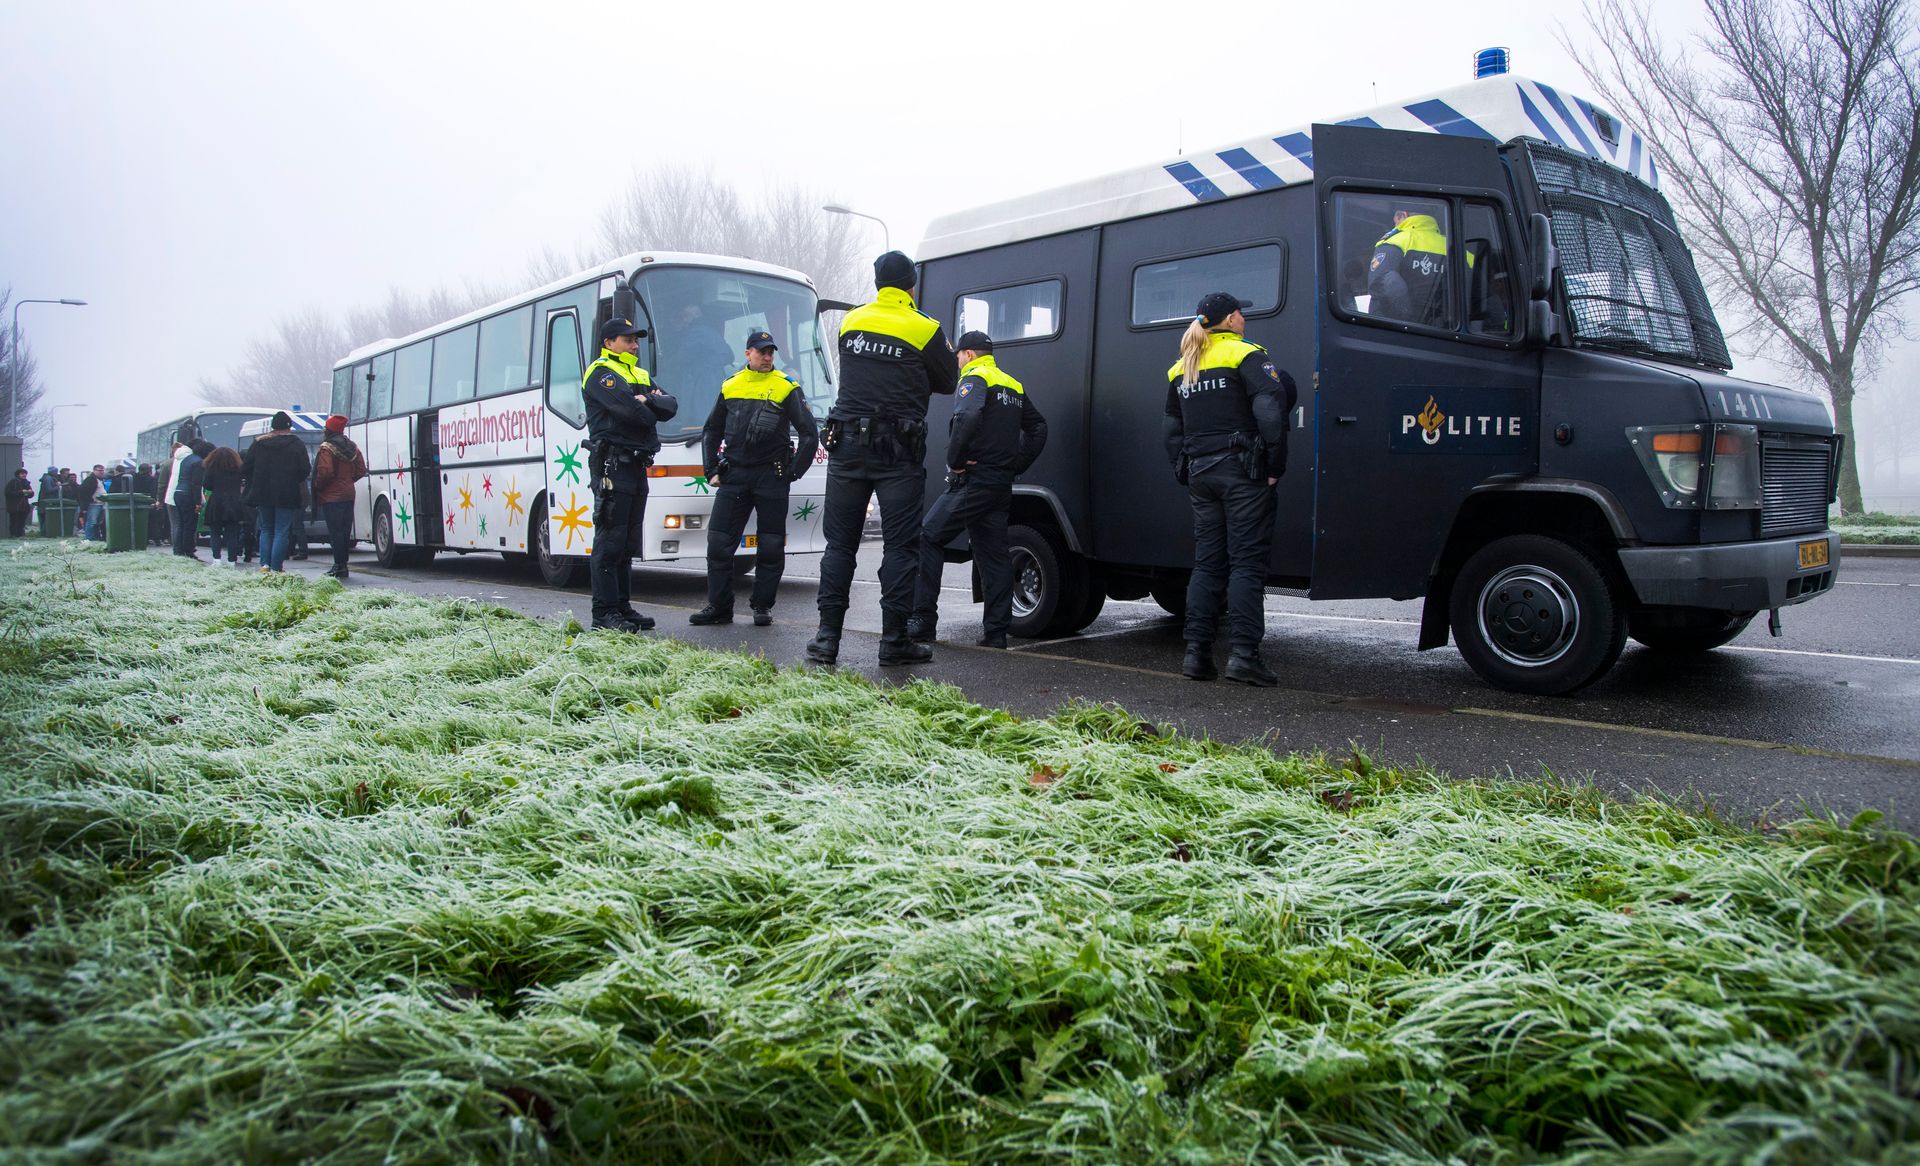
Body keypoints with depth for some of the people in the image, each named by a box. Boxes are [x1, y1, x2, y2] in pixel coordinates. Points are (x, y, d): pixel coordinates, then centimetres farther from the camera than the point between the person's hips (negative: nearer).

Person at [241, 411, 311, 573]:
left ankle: (265, 564, 6)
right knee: (282, 531, 0)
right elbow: (305, 470, -10)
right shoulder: (297, 445, -5)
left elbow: (245, 468, 4)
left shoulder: (259, 443, 4)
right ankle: (276, 568, -5)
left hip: (263, 494, 3)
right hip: (286, 495, -3)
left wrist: (254, 486, 19)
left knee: (266, 529, 17)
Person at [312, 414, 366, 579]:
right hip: (348, 495, 7)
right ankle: (343, 564, 14)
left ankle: (339, 565, -5)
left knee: (335, 532, -4)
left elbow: (326, 471, -22)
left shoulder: (327, 448, -13)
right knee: (345, 531, 11)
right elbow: (361, 471, 10)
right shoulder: (352, 447, 10)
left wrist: (317, 486, -7)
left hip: (331, 497, -7)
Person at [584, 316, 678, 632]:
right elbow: (629, 410, -19)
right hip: (613, 464, -8)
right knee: (610, 541, -8)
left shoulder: (641, 375, 22)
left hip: (637, 464, 9)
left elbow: (670, 406, 9)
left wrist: (648, 400, -10)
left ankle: (622, 606, 17)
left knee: (629, 542, 11)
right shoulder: (600, 373, -4)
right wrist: (651, 415, 0)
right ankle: (605, 612, -5)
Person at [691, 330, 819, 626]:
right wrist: (711, 471, 10)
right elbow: (710, 431, 19)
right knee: (718, 542, 0)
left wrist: (792, 472, -5)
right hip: (733, 475, 3)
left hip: (771, 477, -3)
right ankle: (719, 606, 8)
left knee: (771, 546, 2)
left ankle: (763, 606, 13)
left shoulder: (787, 388, 1)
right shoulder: (730, 387, 10)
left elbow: (810, 434, 0)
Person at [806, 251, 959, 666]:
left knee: (840, 542, 9)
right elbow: (947, 383, 6)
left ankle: (827, 636, 7)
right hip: (898, 452, -3)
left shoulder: (851, 321, 7)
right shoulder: (926, 330, -4)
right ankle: (894, 640, 2)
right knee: (900, 546, 2)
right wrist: (948, 355, 25)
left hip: (848, 447, 3)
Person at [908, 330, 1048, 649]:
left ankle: (923, 620, -5)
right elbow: (1038, 428, 21)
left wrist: (955, 461, -16)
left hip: (973, 480, -8)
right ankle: (996, 632, 9)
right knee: (994, 556, 9)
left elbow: (967, 418, -25)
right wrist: (1015, 465, 16)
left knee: (928, 539, -2)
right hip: (1002, 485, 8)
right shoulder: (1013, 386, 20)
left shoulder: (974, 379, -6)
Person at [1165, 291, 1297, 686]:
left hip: (1199, 473, 6)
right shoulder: (1244, 355, -4)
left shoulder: (1180, 369, 16)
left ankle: (1196, 653, 6)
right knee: (1247, 561, -5)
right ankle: (1243, 653, -10)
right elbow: (1271, 410, -16)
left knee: (1206, 562, 10)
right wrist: (1275, 466, -10)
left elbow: (1173, 430, 20)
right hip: (1241, 470, -6)